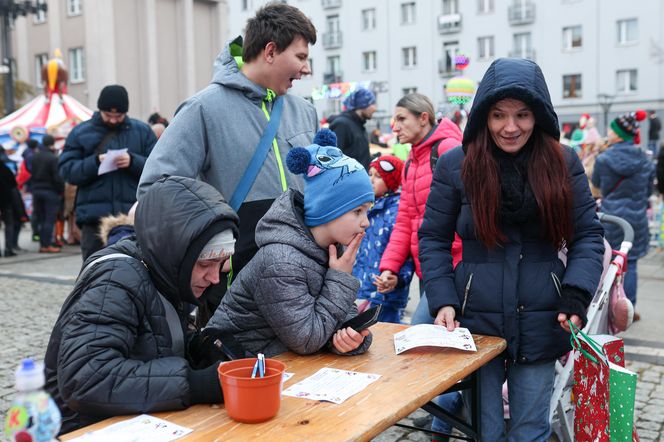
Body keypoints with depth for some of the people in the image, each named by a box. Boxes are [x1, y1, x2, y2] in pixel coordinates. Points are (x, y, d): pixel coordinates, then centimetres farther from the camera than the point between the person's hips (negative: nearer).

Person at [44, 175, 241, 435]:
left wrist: (196, 347, -6)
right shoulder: (117, 282, -20)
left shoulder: (163, 275, 2)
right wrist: (193, 383, -31)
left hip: (146, 424, 7)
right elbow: (84, 378, -30)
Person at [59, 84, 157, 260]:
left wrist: (133, 161, -16)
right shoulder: (81, 132, 8)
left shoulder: (142, 131, 9)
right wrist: (95, 162, -15)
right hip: (94, 218, 0)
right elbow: (66, 170, 0)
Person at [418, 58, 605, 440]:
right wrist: (443, 301, -10)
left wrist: (577, 295, -13)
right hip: (476, 322, -1)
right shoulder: (455, 164, -3)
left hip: (541, 324, 1)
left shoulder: (564, 163, 0)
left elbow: (588, 236, 2)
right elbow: (433, 239, 1)